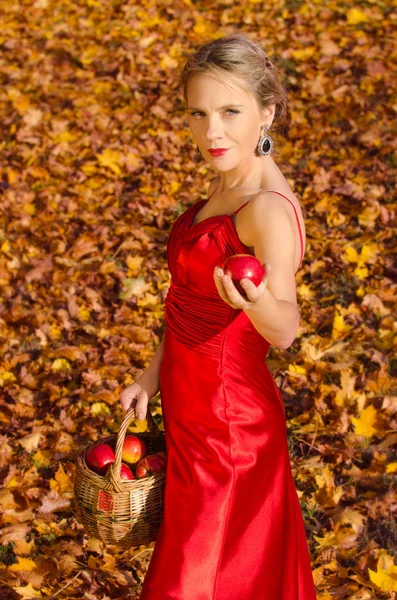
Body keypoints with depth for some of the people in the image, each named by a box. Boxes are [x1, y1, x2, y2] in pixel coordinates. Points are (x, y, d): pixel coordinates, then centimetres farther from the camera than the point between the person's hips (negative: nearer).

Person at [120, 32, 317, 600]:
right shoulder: (226, 185, 2)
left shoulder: (270, 208, -26)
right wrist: (156, 372, 12)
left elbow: (285, 330, -35)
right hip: (191, 401, 8)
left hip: (227, 420, -8)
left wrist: (257, 302, -55)